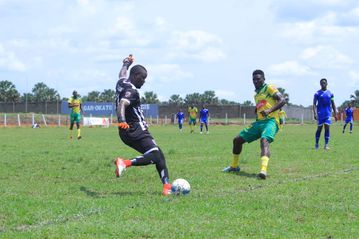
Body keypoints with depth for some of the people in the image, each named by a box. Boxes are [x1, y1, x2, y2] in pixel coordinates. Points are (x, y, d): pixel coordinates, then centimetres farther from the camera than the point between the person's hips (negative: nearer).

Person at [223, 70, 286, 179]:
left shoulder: (269, 88, -1)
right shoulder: (256, 95, 23)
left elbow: (282, 100, -14)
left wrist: (269, 110, -27)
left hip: (271, 121, -9)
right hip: (259, 122, 9)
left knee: (264, 141, -37)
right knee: (237, 140, 12)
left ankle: (263, 170, -56)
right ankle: (234, 166, 31)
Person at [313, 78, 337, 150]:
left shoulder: (330, 93, 9)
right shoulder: (317, 93, 0)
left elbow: (333, 104, 14)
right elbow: (314, 104, -5)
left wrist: (335, 114, 8)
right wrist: (315, 113, -16)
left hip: (328, 113, 2)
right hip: (320, 114, -2)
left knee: (327, 128, -7)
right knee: (319, 128, 2)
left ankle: (326, 145, -6)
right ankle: (316, 144, 17)